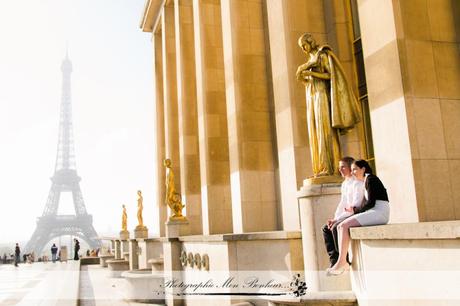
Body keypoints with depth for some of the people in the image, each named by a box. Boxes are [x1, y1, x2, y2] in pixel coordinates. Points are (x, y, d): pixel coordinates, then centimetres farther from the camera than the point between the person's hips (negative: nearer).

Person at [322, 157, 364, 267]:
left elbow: (355, 206, -20)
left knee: (335, 228, -28)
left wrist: (337, 219, -20)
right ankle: (334, 260, -3)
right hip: (346, 216, 10)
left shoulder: (357, 183, -14)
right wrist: (334, 218, 1)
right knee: (326, 228, -2)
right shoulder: (344, 184, 16)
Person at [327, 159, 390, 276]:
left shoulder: (370, 179, -3)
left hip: (379, 212, -9)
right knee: (340, 226, -4)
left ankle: (341, 262, -22)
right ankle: (342, 261, -14)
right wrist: (355, 210, 7)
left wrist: (355, 210, -1)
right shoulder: (366, 182, 25)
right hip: (374, 213, 9)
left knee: (344, 225, -21)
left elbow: (371, 203, -12)